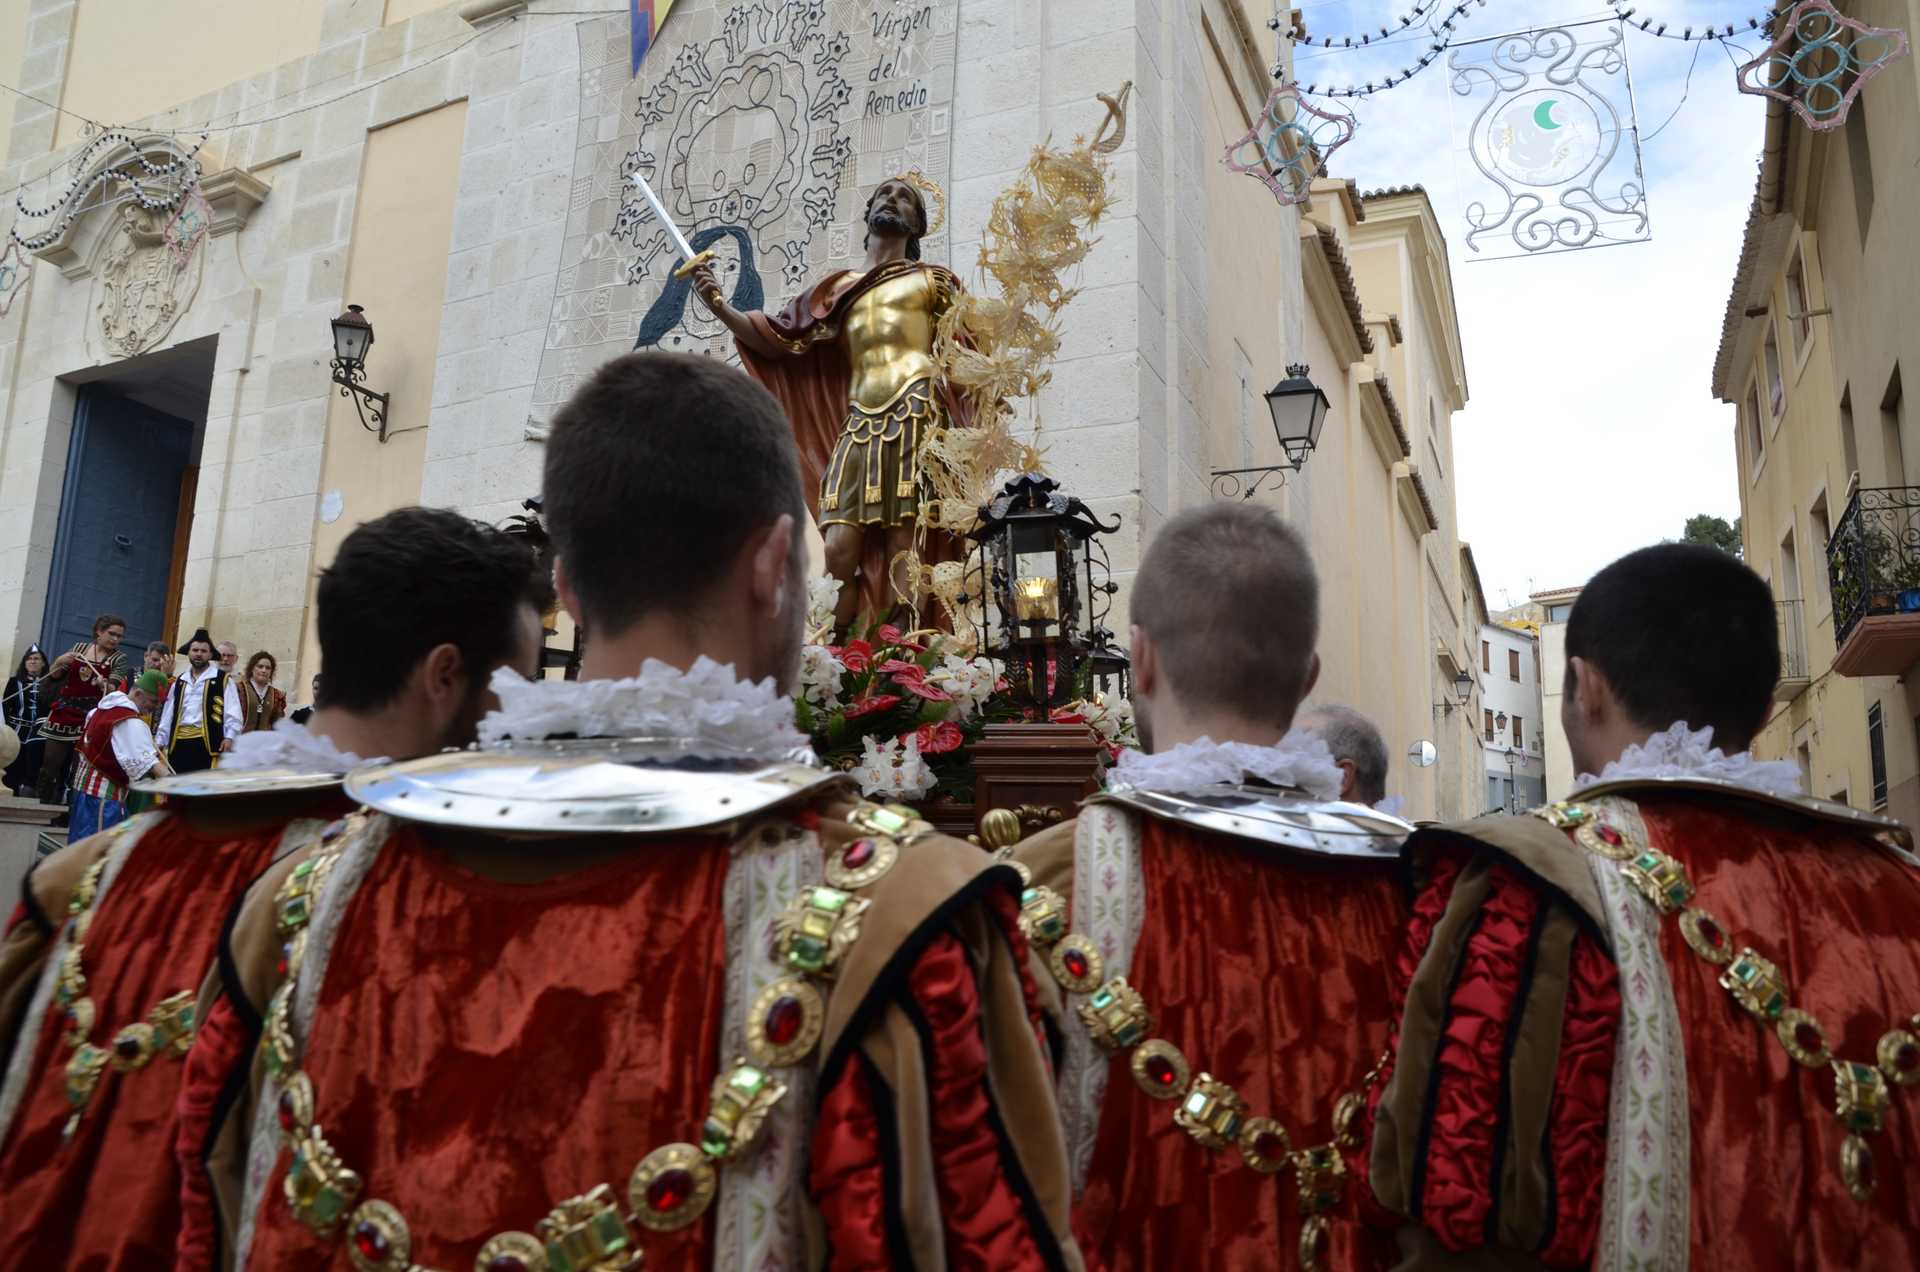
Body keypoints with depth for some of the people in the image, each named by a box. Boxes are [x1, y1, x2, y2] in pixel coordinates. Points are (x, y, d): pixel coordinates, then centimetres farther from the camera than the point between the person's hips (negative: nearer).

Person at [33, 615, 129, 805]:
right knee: (50, 764, 3)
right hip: (65, 711, 3)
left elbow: (113, 690, -9)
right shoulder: (79, 648, 10)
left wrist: (104, 684, -31)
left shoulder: (119, 658, 1)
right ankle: (44, 808, 13)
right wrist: (60, 661, -8)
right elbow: (54, 675, 12)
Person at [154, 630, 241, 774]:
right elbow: (168, 714, 19)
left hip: (207, 741, -5)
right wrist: (160, 741, 15)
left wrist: (229, 737, -16)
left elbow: (233, 713, -5)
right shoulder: (179, 681, 19)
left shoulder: (223, 679, 2)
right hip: (179, 742, 5)